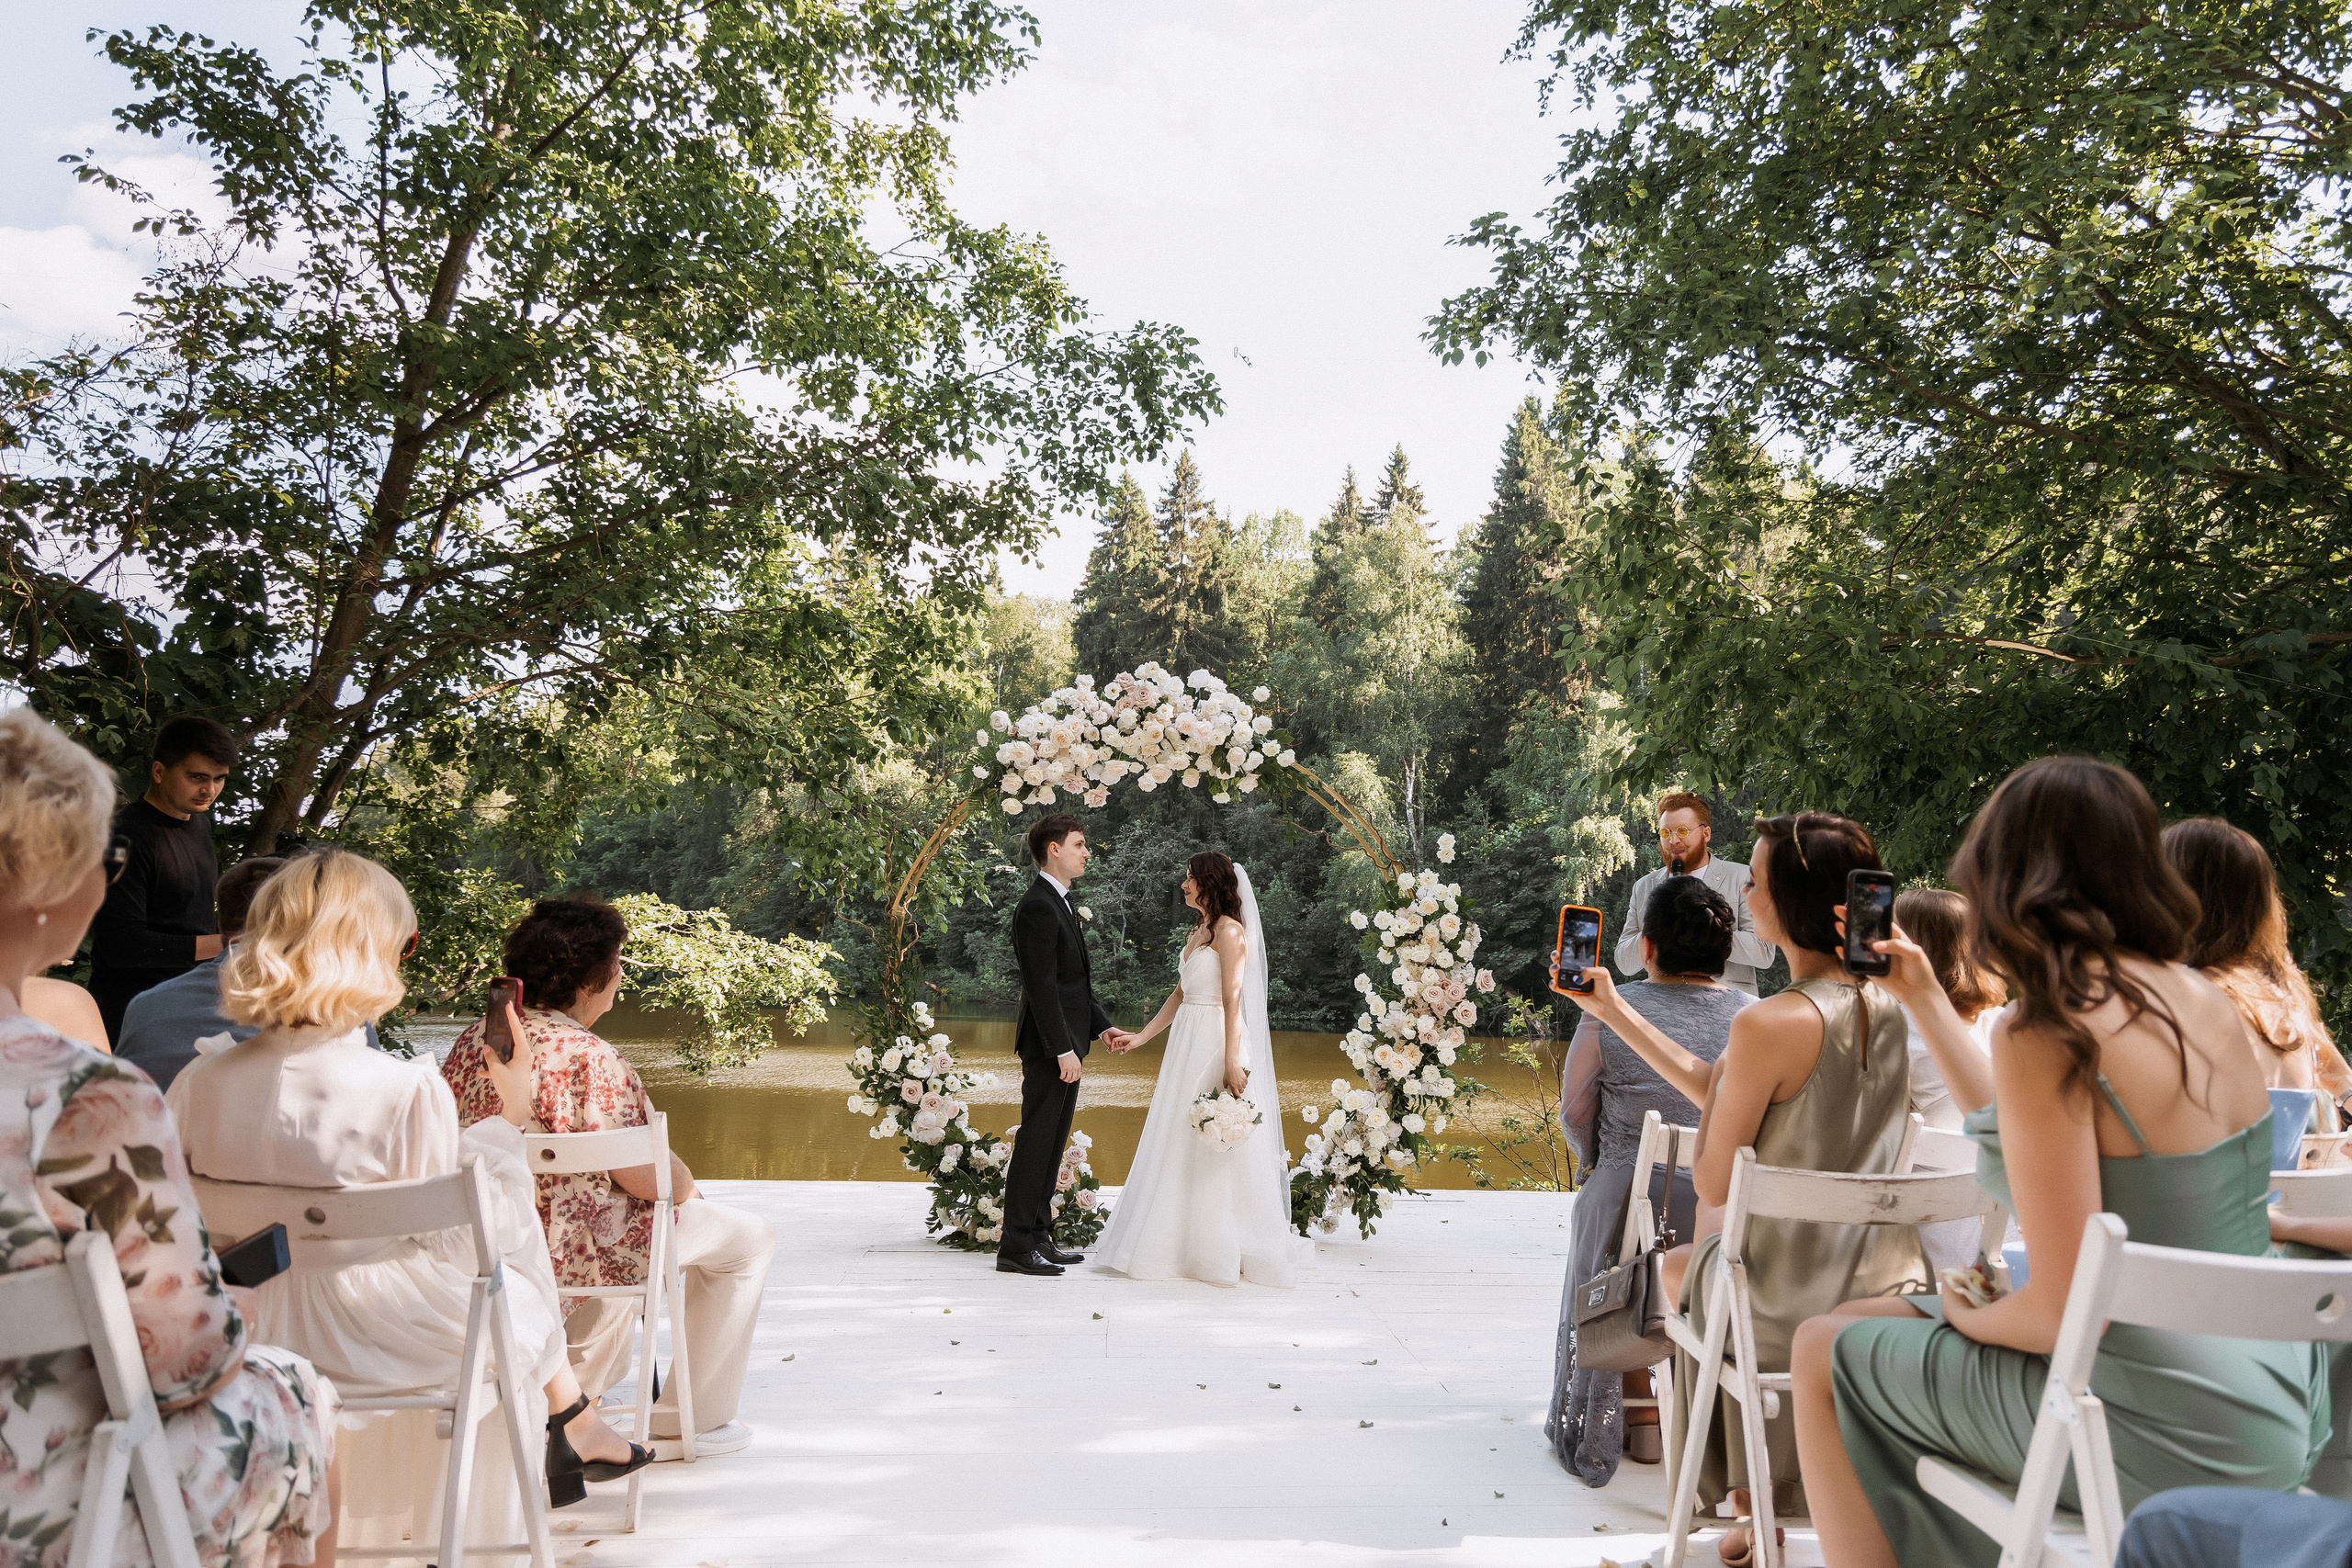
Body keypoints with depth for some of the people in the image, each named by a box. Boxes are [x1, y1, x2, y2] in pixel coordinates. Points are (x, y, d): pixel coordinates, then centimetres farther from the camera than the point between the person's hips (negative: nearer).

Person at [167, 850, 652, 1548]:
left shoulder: (200, 1083, -10)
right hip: (392, 1335, -6)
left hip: (263, 1333, 6)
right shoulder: (408, 1091, -25)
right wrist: (507, 1124, -4)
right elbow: (445, 1241, -14)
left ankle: (571, 1419, 37)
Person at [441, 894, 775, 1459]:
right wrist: (688, 1187, 1)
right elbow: (646, 1176, -23)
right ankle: (689, 1422, 15)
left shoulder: (476, 1037, -3)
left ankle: (590, 1377, 48)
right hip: (570, 1252, -8)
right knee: (749, 1237, 8)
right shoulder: (589, 1059, -27)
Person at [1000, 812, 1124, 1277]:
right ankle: (1016, 1247, 1)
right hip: (1050, 1046, -10)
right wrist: (1063, 1050, -21)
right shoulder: (1038, 907, -16)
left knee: (1051, 1144, 13)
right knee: (1036, 1142, -5)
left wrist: (1100, 1026, 15)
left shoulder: (1061, 903, 16)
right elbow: (1042, 986, -20)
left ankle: (1038, 1238, 21)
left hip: (1066, 1040, 10)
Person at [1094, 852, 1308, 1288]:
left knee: (1216, 1152, -3)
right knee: (1180, 1147, 11)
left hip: (1217, 1042, -9)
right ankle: (1183, 1243, 19)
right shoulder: (1198, 930, 16)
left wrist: (1232, 1062, -22)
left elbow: (1233, 1000, -17)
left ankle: (1222, 1250, 6)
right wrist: (1141, 1036, 16)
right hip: (1187, 1042, 9)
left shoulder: (1230, 931, -11)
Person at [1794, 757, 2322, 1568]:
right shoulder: (2201, 999, 5)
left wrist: (1965, 1314, -4)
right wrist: (1924, 998, 25)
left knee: (1826, 1350, 7)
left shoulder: (2046, 1031, -22)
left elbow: (2064, 1310, -23)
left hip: (2168, 1434, -8)